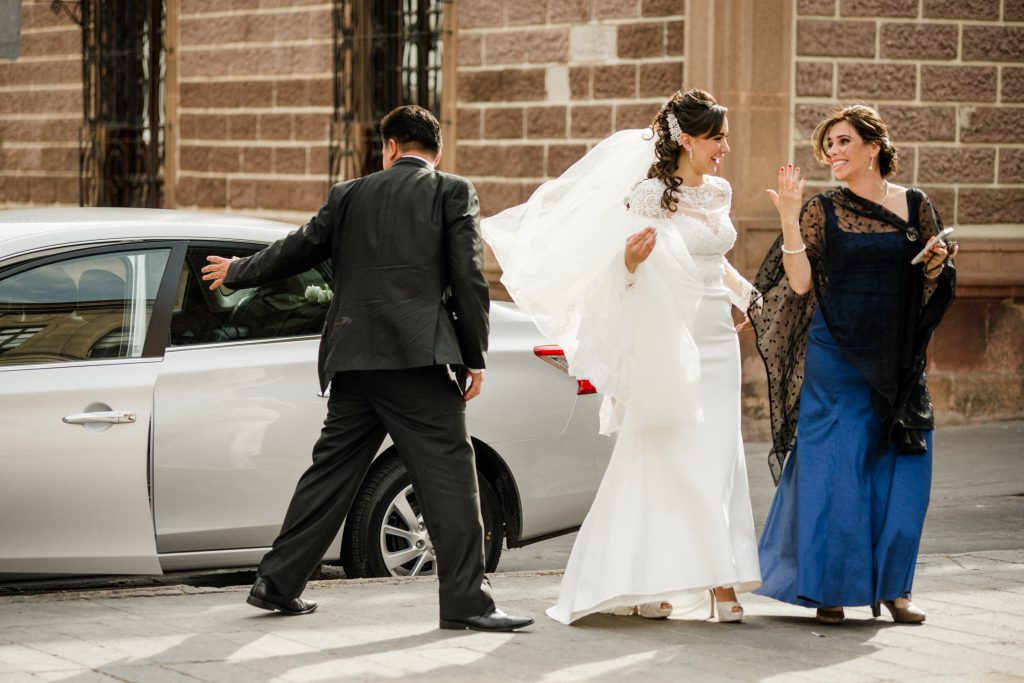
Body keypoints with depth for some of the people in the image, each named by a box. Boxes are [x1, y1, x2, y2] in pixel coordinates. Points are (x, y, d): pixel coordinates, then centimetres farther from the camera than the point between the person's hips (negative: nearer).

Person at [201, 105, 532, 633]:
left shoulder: (349, 195, 14)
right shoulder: (453, 193, 3)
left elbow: (296, 250, 24)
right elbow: (469, 280, -4)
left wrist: (236, 272, 41)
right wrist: (475, 358, 3)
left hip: (353, 360, 5)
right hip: (419, 357, -5)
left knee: (330, 472, 15)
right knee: (448, 476, -4)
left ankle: (277, 584, 20)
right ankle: (466, 601, -8)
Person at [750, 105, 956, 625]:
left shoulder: (914, 207, 6)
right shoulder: (822, 212, 1)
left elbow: (930, 285, 12)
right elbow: (800, 284, -8)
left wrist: (937, 263, -9)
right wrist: (788, 217, -14)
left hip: (897, 360, 2)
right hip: (836, 356, -2)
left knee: (902, 472, 2)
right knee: (835, 469, -3)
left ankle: (890, 586, 13)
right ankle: (831, 589, 6)